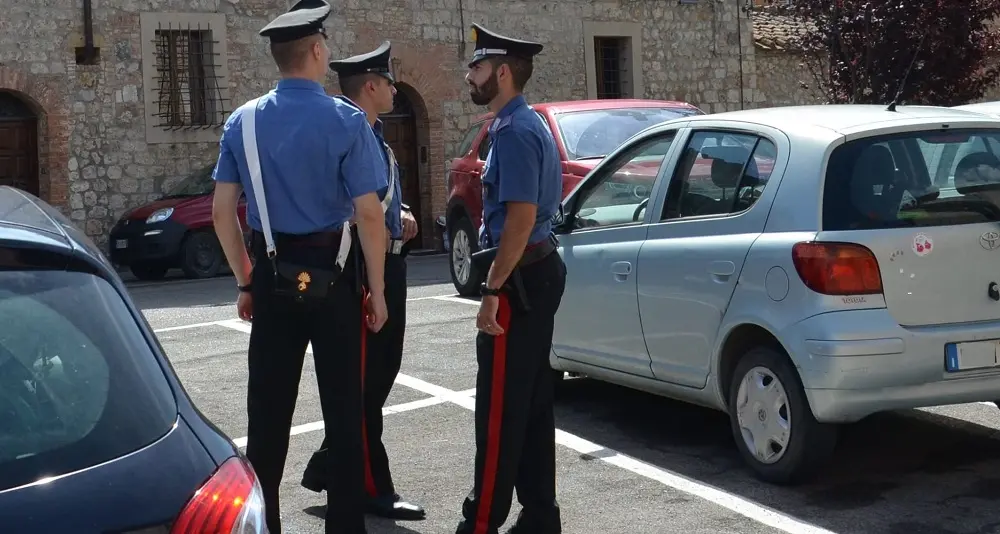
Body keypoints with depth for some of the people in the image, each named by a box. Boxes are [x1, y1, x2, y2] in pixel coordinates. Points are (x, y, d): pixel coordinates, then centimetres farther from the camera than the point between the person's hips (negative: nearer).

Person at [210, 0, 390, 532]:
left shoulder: (243, 122, 2)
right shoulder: (345, 121, -11)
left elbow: (222, 213, 2)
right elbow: (369, 214, -14)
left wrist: (246, 281, 11)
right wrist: (376, 289, -5)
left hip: (271, 276, 3)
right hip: (331, 275, -3)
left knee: (267, 408, 11)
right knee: (342, 407, 8)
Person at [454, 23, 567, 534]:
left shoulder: (515, 132, -16)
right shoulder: (524, 125, 16)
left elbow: (521, 217, -23)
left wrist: (492, 291, -23)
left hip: (519, 279, -11)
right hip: (539, 271, 11)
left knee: (500, 409, -5)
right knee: (532, 402, 13)